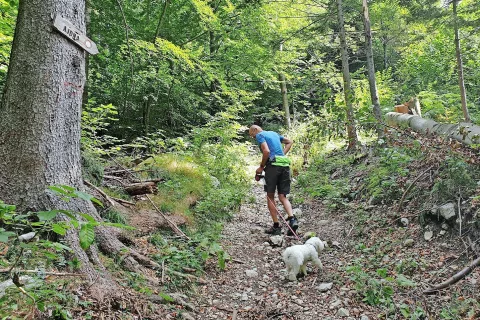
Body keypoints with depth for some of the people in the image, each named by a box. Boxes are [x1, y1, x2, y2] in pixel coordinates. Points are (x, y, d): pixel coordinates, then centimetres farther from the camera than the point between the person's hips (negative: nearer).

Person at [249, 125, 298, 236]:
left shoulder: (260, 135, 1)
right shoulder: (274, 133, 24)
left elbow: (266, 151, -14)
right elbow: (290, 142, 32)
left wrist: (261, 167, -3)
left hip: (273, 165, -6)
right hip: (285, 165, 7)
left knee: (270, 196, 5)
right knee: (282, 196, 9)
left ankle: (276, 226, 4)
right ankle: (292, 219, -13)